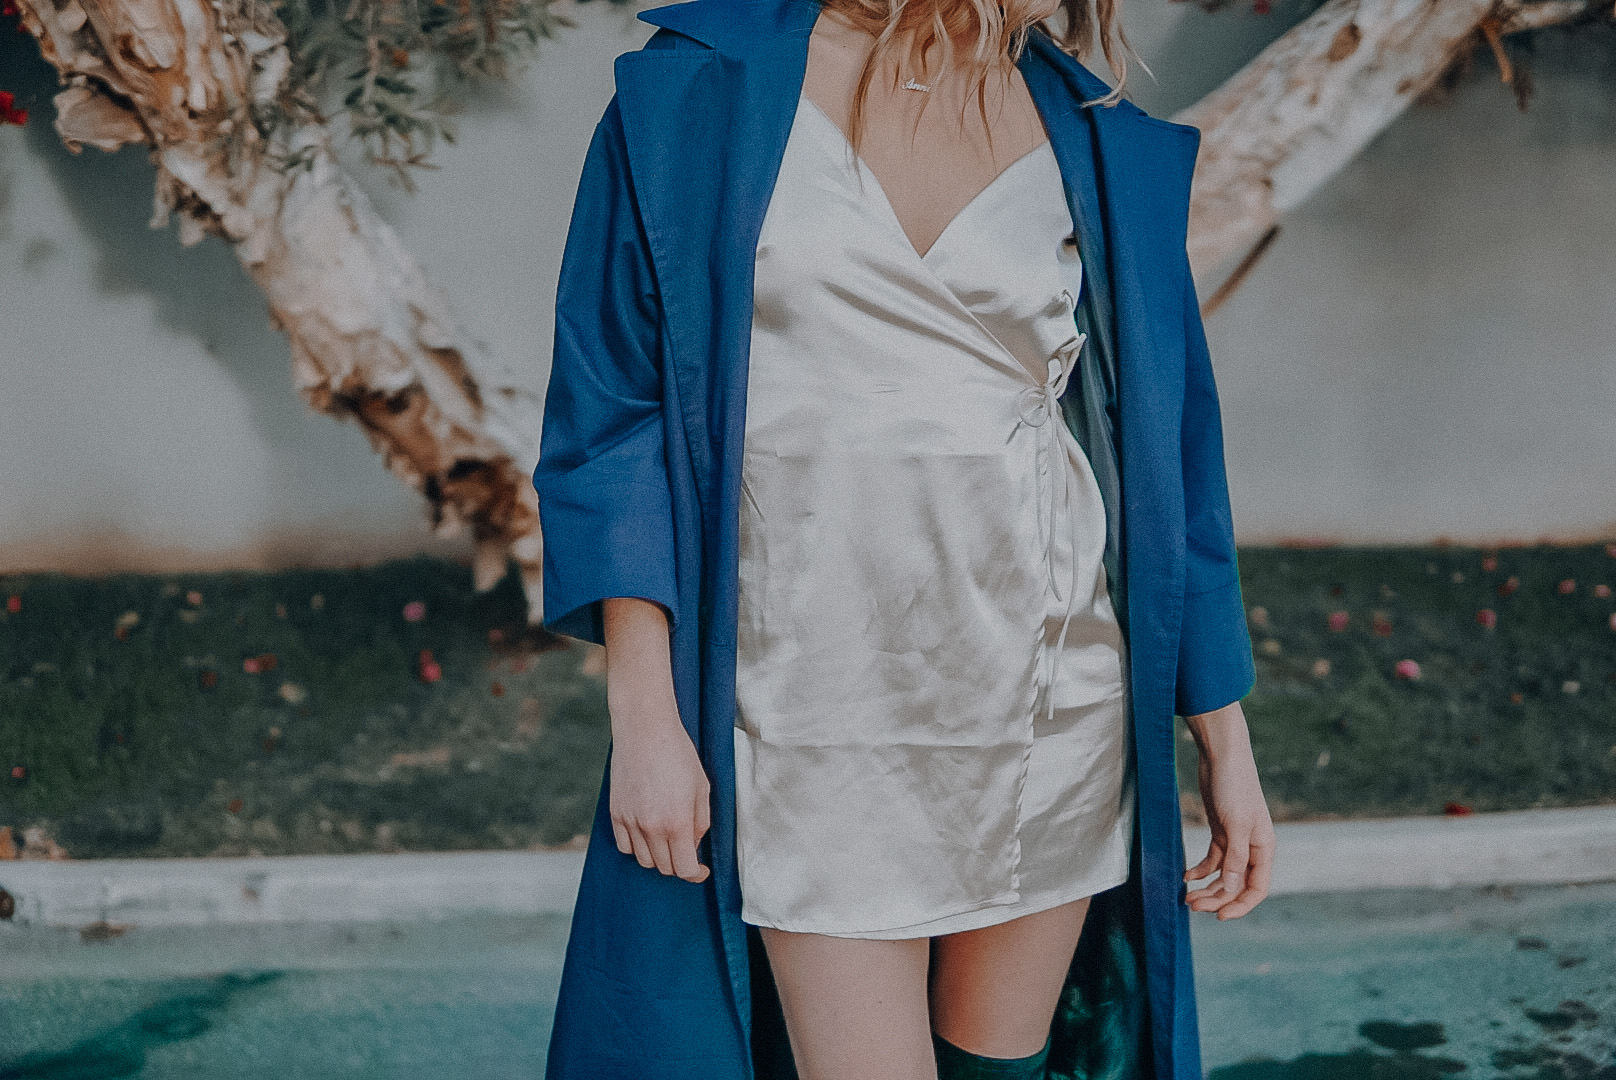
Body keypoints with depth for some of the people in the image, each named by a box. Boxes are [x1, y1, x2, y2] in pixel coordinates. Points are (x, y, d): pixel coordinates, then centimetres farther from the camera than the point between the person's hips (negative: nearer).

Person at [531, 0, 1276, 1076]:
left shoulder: (1102, 145, 6)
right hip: (816, 721, -2)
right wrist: (644, 717, -9)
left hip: (1048, 704, 3)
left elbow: (1165, 441, 9)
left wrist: (1227, 747, 9)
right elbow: (612, 405, -3)